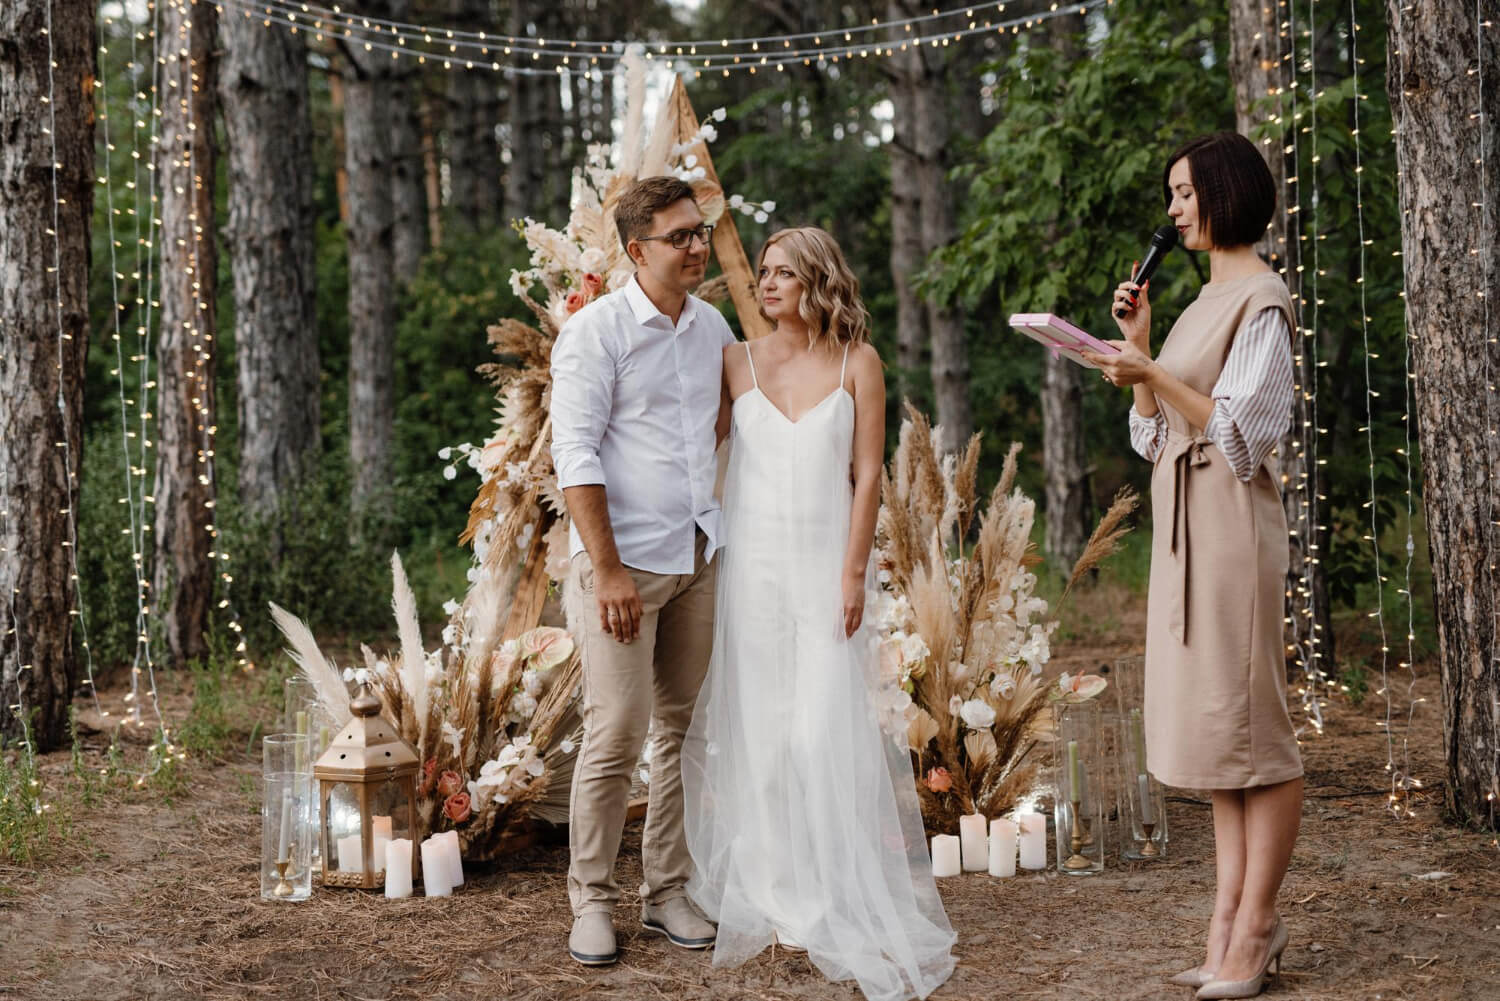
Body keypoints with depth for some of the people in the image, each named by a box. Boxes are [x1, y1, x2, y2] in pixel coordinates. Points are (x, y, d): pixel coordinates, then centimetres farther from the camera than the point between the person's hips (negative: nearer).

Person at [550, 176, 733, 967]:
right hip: (624, 559, -6)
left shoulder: (711, 325, 11)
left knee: (684, 730, 9)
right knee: (615, 734, -7)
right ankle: (592, 901, 6)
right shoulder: (597, 329, -8)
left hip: (700, 558, 6)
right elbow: (574, 453, -12)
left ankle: (667, 892, 19)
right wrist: (607, 569, -18)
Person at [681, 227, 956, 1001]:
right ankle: (769, 893, 13)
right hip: (753, 560, 2)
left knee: (825, 727, -5)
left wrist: (853, 574, -7)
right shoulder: (737, 362, 5)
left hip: (827, 563, -1)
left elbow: (866, 475, -1)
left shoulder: (857, 363, 2)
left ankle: (835, 901, 4)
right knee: (757, 724, 3)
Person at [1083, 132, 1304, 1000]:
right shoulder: (1208, 297, 19)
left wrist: (1154, 375, -20)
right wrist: (1136, 343, 8)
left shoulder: (1260, 299, -9)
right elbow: (1158, 432, 18)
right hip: (1186, 522, 10)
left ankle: (1255, 924, -1)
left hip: (1232, 521, -10)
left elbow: (1244, 431, -16)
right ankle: (1233, 918, 11)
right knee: (1211, 724, 8)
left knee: (1243, 718, -6)